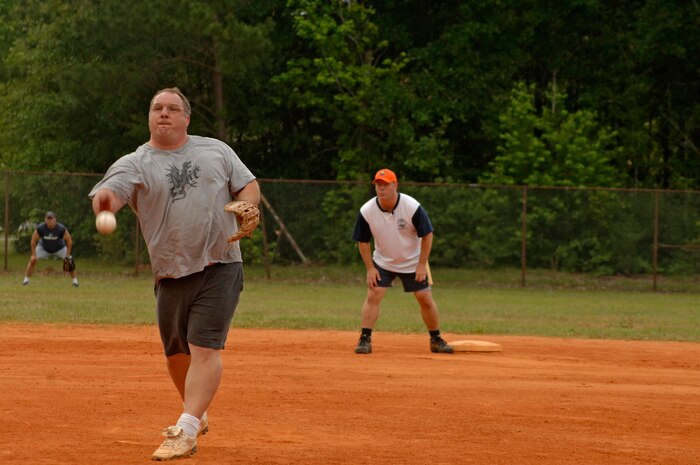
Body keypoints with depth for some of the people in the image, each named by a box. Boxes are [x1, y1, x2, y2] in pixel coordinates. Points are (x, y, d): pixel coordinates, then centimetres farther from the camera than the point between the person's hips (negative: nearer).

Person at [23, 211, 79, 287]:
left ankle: (75, 280, 1)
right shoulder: (40, 228, -30)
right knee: (33, 260, -14)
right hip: (43, 247, 0)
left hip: (59, 248, 0)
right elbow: (34, 240, -17)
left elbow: (69, 240, -17)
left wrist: (68, 255, -18)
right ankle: (26, 279, 0)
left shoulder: (61, 229, -31)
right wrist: (33, 254, -17)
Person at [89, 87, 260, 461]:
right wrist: (103, 199, -44)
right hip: (171, 276, 2)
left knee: (204, 349, -14)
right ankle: (197, 415, 36)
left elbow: (249, 185, 14)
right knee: (176, 354, 12)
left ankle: (186, 430, -18)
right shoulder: (134, 164, 0)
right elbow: (110, 191, -19)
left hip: (220, 269, -1)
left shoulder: (215, 150, 8)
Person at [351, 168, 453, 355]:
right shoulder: (366, 211, -18)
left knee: (426, 300, 0)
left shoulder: (412, 207, -24)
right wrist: (370, 268, -10)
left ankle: (436, 340, 16)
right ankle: (365, 340, -10)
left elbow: (427, 234, -15)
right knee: (373, 296, -14)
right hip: (382, 262, 1)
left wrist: (422, 265, -16)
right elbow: (362, 241, -5)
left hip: (413, 262, -1)